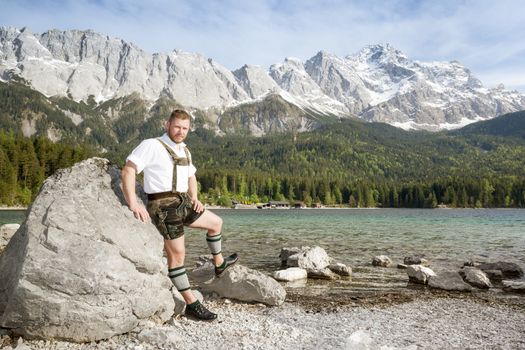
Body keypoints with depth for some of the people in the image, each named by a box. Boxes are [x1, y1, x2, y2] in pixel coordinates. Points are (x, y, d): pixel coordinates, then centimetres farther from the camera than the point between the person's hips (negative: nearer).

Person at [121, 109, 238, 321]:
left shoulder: (184, 151, 15)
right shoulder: (151, 145, -10)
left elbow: (191, 176, 27)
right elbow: (128, 170, -18)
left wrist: (194, 198, 8)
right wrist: (133, 203, -26)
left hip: (183, 202, 9)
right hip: (163, 206, -9)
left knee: (216, 222, 21)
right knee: (177, 254, -5)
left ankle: (219, 263, 41)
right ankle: (191, 304, 5)